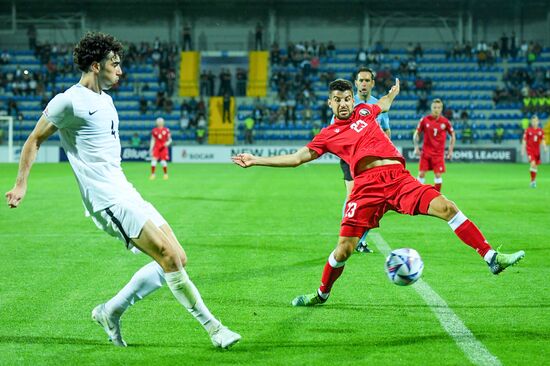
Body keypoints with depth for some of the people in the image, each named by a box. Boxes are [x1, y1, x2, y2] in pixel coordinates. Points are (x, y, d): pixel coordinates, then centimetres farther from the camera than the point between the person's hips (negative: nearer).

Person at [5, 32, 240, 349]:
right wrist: (21, 185, -2)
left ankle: (111, 312, 13)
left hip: (126, 194, 9)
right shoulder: (70, 101, -8)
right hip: (107, 200, -9)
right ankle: (212, 326, -11)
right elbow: (35, 140, 0)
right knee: (168, 255, -17)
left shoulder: (105, 99, 18)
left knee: (177, 259, 4)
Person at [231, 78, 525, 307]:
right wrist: (256, 161, 11)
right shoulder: (328, 135, 14)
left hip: (398, 177, 2)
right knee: (344, 247, -9)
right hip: (367, 185, -2)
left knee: (447, 208, -15)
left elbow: (384, 104, 46)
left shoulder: (365, 111, 22)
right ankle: (321, 294, 17)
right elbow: (297, 158, 15)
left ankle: (491, 258, -11)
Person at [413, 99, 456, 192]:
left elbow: (452, 135, 9)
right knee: (421, 174, -3)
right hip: (426, 152, 0)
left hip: (439, 153, 0)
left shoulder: (445, 121, -3)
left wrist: (451, 150, 4)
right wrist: (416, 147, -3)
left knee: (438, 175, -4)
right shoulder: (425, 120, -3)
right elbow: (416, 133, 7)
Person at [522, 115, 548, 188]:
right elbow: (524, 141, -1)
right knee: (532, 163, -20)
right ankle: (533, 180, -10)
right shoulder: (528, 130, -4)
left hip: (537, 150, 4)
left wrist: (545, 147, -9)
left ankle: (533, 181, 25)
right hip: (530, 150, -4)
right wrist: (523, 150, -4)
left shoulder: (540, 131, 4)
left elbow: (542, 141, 8)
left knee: (535, 166, 10)